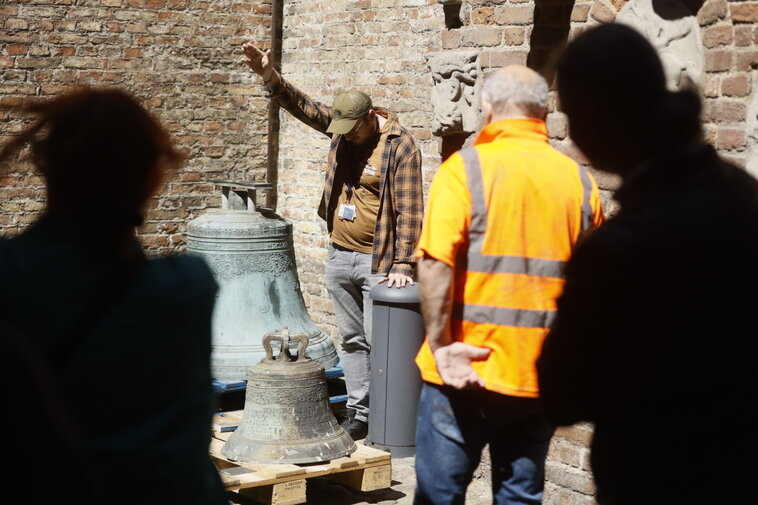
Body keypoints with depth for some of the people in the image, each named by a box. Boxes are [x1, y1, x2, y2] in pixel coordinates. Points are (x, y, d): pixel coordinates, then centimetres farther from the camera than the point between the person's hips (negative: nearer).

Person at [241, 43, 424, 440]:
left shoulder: (400, 146, -14)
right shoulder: (341, 126, 5)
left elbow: (409, 211, -16)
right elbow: (302, 105, 7)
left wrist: (402, 265, -20)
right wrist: (269, 76, -8)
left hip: (376, 263, -6)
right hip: (339, 257, 7)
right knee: (352, 340, 13)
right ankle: (358, 412, 20)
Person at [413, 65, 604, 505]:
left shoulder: (466, 168, -8)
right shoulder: (579, 181, 4)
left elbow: (437, 265, -19)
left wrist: (440, 346, -15)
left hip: (466, 370, -4)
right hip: (542, 378, 4)